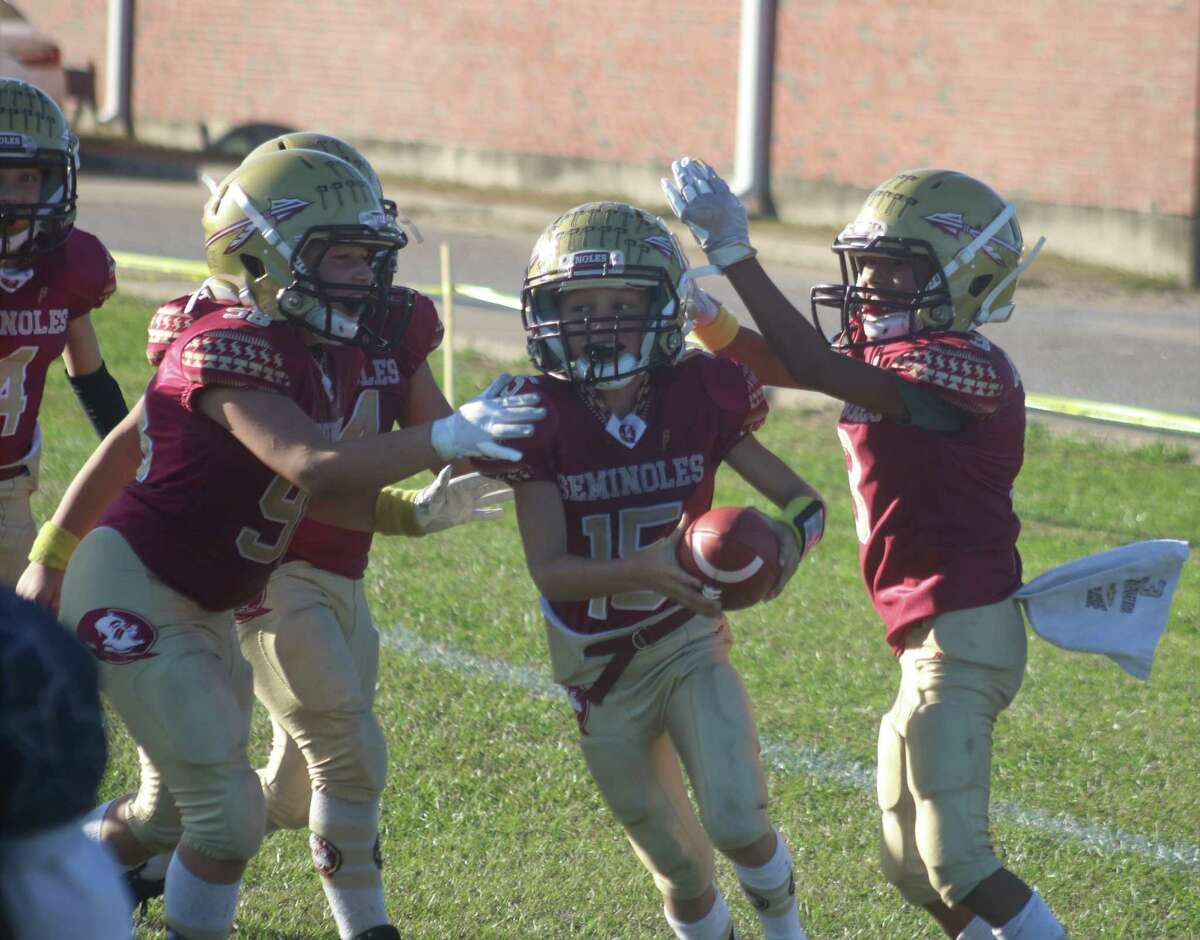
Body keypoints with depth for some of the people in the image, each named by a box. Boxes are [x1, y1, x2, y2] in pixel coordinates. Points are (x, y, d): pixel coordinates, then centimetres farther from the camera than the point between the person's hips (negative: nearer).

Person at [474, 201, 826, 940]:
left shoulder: (698, 398, -11)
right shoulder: (542, 418, -14)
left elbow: (804, 500, -7)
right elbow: (549, 570, -19)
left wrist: (785, 542, -31)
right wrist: (643, 570, -37)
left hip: (690, 642, 0)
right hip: (600, 668, 0)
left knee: (739, 821, -17)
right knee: (678, 865, 8)